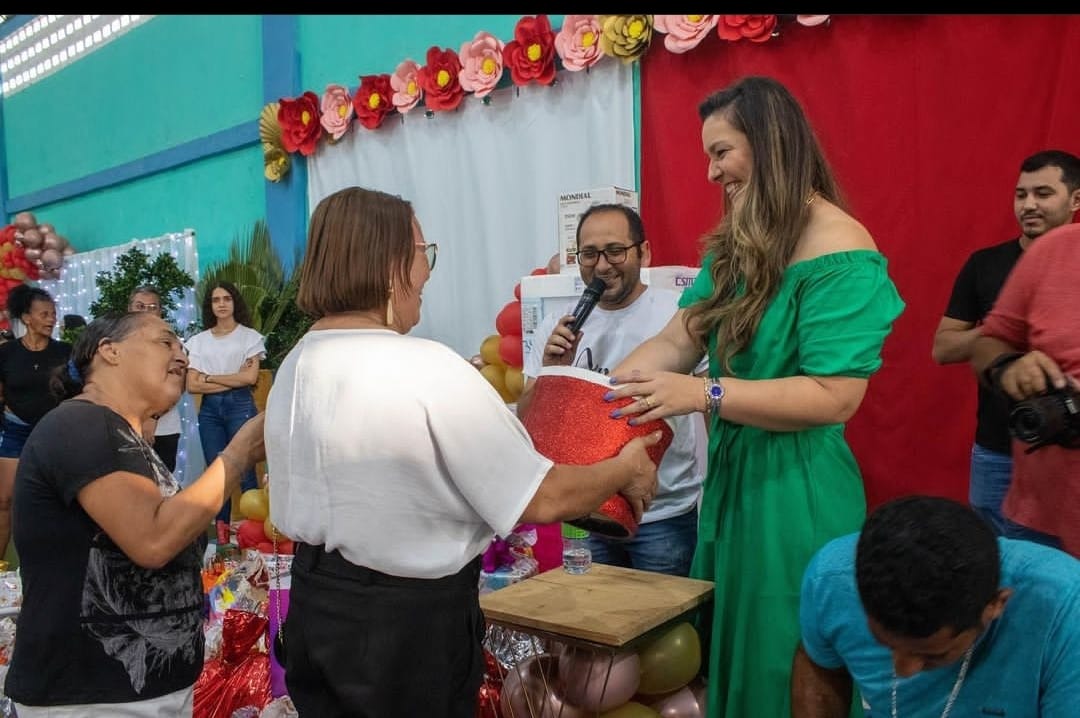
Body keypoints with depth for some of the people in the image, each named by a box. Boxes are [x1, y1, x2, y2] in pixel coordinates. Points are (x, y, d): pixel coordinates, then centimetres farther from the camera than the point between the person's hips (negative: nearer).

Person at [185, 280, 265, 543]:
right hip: (209, 409, 3)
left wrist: (209, 377, -5)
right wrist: (233, 380, -7)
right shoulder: (198, 341, 10)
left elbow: (250, 377, -9)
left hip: (240, 406, -3)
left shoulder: (250, 336, 2)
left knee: (244, 470, -7)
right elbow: (192, 385, 1)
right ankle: (222, 534, 13)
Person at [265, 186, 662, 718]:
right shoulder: (428, 370, -24)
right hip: (409, 621, -7)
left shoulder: (292, 368, 2)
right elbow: (542, 501, -21)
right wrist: (627, 469, -4)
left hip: (315, 604, 8)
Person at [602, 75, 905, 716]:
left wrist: (702, 394, -27)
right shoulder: (737, 246, 10)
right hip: (729, 471, 8)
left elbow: (834, 397, -22)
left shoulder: (839, 251, -17)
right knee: (725, 652, 21)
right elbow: (676, 340, 3)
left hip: (794, 487, -8)